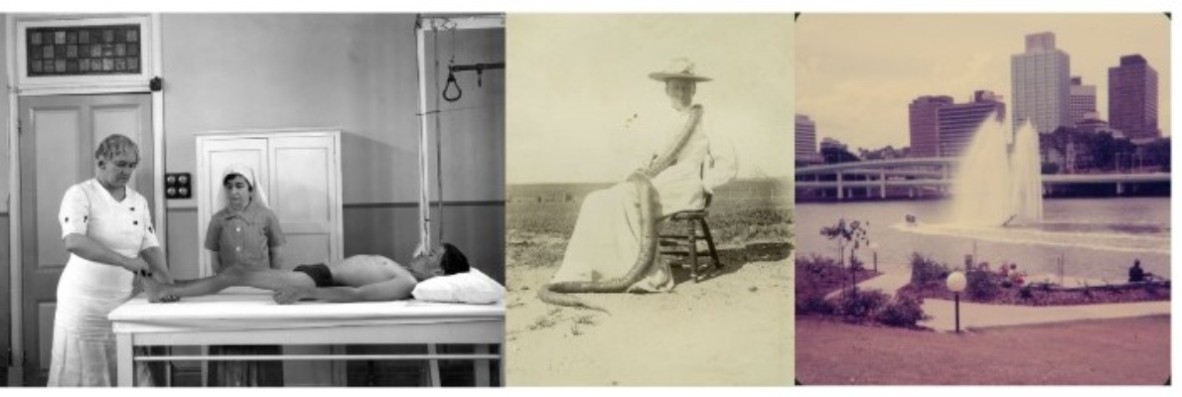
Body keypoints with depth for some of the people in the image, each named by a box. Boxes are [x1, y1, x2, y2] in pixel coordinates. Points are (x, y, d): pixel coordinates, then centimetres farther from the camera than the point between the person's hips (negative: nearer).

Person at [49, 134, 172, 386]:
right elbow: (73, 242, -24)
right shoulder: (80, 195, -9)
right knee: (84, 375, 3)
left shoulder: (139, 202, 9)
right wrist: (125, 261, -30)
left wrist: (167, 283, -11)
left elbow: (150, 246, 6)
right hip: (84, 306, -5)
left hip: (123, 302, 5)